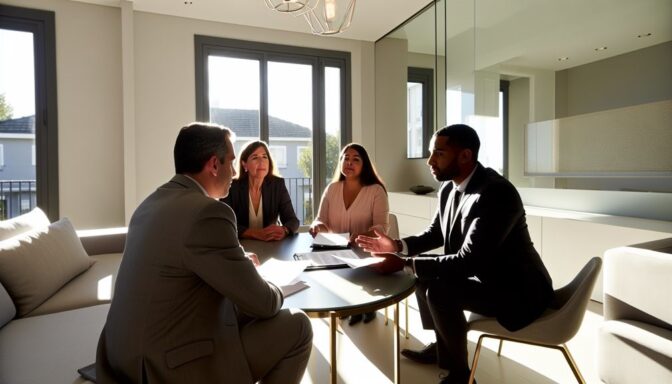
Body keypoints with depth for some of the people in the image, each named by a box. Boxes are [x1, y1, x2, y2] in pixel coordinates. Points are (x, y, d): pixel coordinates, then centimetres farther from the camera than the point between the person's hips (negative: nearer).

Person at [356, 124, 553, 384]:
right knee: (423, 275, 9)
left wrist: (404, 263, -31)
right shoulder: (448, 189, -2)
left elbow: (467, 261, -33)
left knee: (440, 292, -27)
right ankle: (442, 346, 27)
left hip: (517, 289, -9)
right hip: (484, 274, 9)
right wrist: (397, 246, -6)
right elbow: (435, 233, 11)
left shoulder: (496, 193, -29)